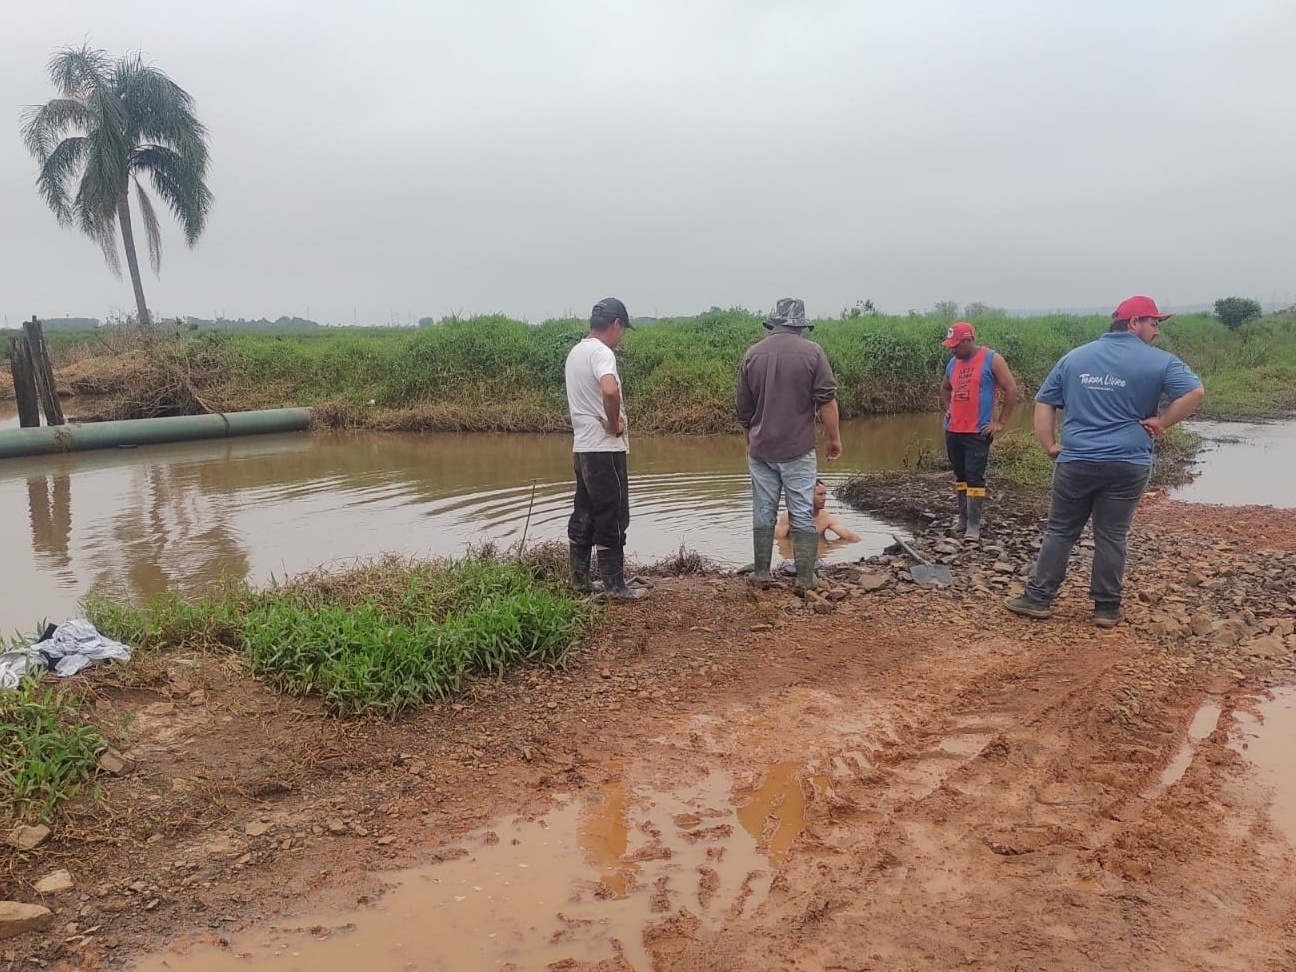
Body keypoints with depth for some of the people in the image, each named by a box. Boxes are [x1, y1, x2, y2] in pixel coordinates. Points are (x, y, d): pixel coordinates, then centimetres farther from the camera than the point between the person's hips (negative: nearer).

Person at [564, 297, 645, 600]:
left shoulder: (575, 352, 15)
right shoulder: (601, 352, -15)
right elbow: (610, 391, -35)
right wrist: (615, 424, -20)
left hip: (582, 446, 9)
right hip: (605, 449, -9)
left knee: (584, 514, 14)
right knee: (612, 518, -3)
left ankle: (580, 578, 20)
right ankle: (615, 585, 2)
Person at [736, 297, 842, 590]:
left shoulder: (752, 354, 4)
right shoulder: (812, 352, -7)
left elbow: (743, 407, 11)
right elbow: (827, 401, -9)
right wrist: (835, 438, 2)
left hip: (761, 449, 3)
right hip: (798, 449, -3)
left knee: (763, 512, 11)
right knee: (803, 514, 3)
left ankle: (762, 572, 17)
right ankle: (805, 577, 5)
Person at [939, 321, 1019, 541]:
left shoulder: (992, 360, -8)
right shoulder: (953, 363, 10)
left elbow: (1011, 390, -8)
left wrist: (1000, 423, -9)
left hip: (978, 432, -6)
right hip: (953, 431, 6)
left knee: (975, 478, -7)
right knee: (960, 476, 14)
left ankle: (974, 525, -3)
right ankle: (963, 517, 24)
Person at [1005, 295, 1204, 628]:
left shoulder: (1075, 356, 9)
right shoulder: (1159, 362, -2)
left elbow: (1044, 402, 10)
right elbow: (1194, 393, -13)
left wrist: (1050, 444, 10)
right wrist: (1161, 422, -3)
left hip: (1075, 462, 2)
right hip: (1127, 465, -2)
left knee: (1060, 532, 10)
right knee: (1112, 537, 7)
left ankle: (1038, 598, 12)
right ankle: (1107, 608, 15)